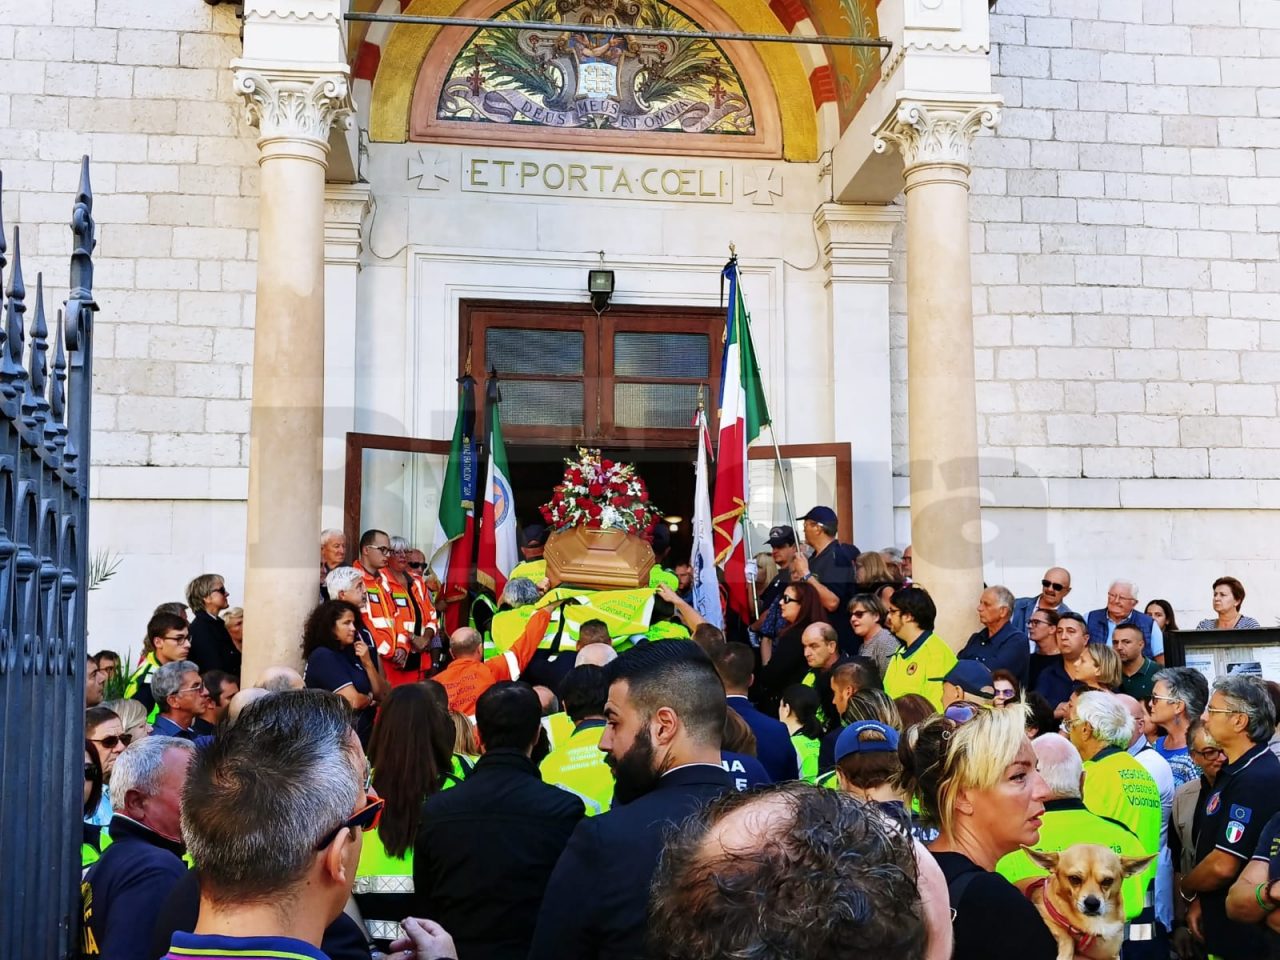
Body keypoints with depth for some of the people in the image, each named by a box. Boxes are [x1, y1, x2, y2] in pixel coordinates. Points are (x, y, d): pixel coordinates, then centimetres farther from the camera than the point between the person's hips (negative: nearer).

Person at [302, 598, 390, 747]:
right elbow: (353, 701, -20)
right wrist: (370, 698, 0)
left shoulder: (352, 653, 11)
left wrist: (368, 663, -6)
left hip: (363, 737, 7)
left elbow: (382, 696, 6)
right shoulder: (323, 657, -12)